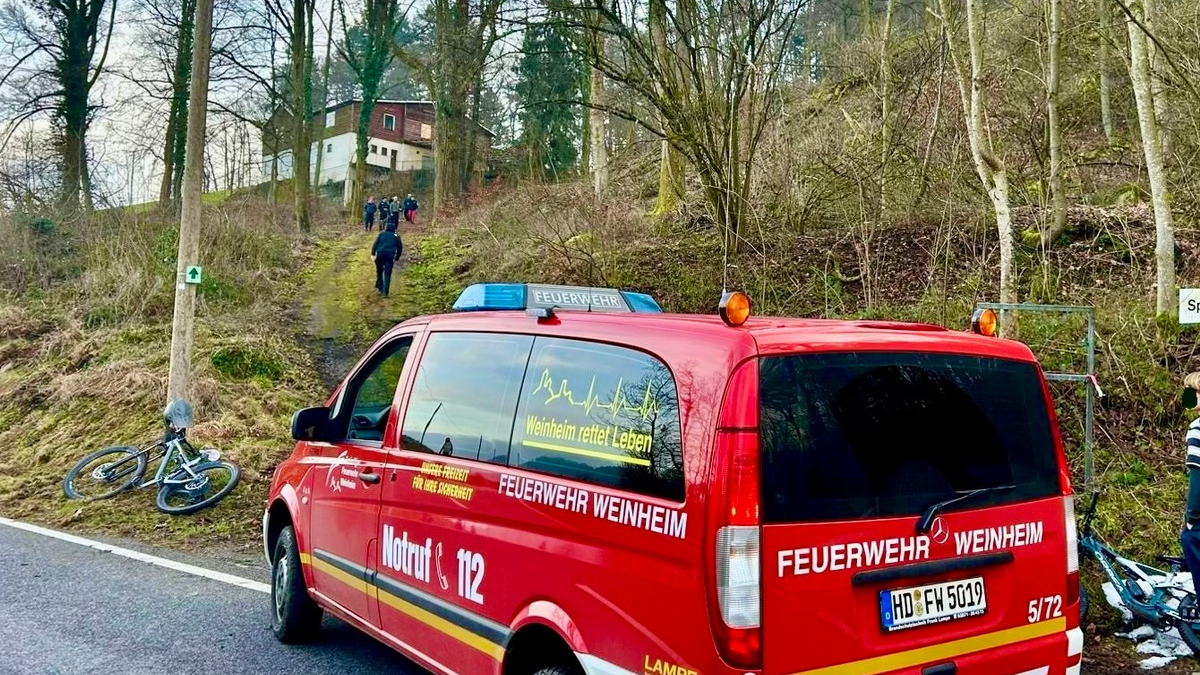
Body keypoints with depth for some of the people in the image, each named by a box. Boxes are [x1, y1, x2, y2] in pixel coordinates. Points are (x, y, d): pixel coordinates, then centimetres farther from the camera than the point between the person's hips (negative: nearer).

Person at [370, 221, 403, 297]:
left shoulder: (382, 234, 15)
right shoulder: (396, 236, 17)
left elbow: (376, 243, 2)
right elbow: (400, 248, 15)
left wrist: (373, 254, 0)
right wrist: (396, 258, 25)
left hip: (380, 254, 0)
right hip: (390, 256, 0)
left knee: (379, 271, 19)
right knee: (387, 274, 1)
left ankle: (380, 288, 17)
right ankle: (385, 292, -7)